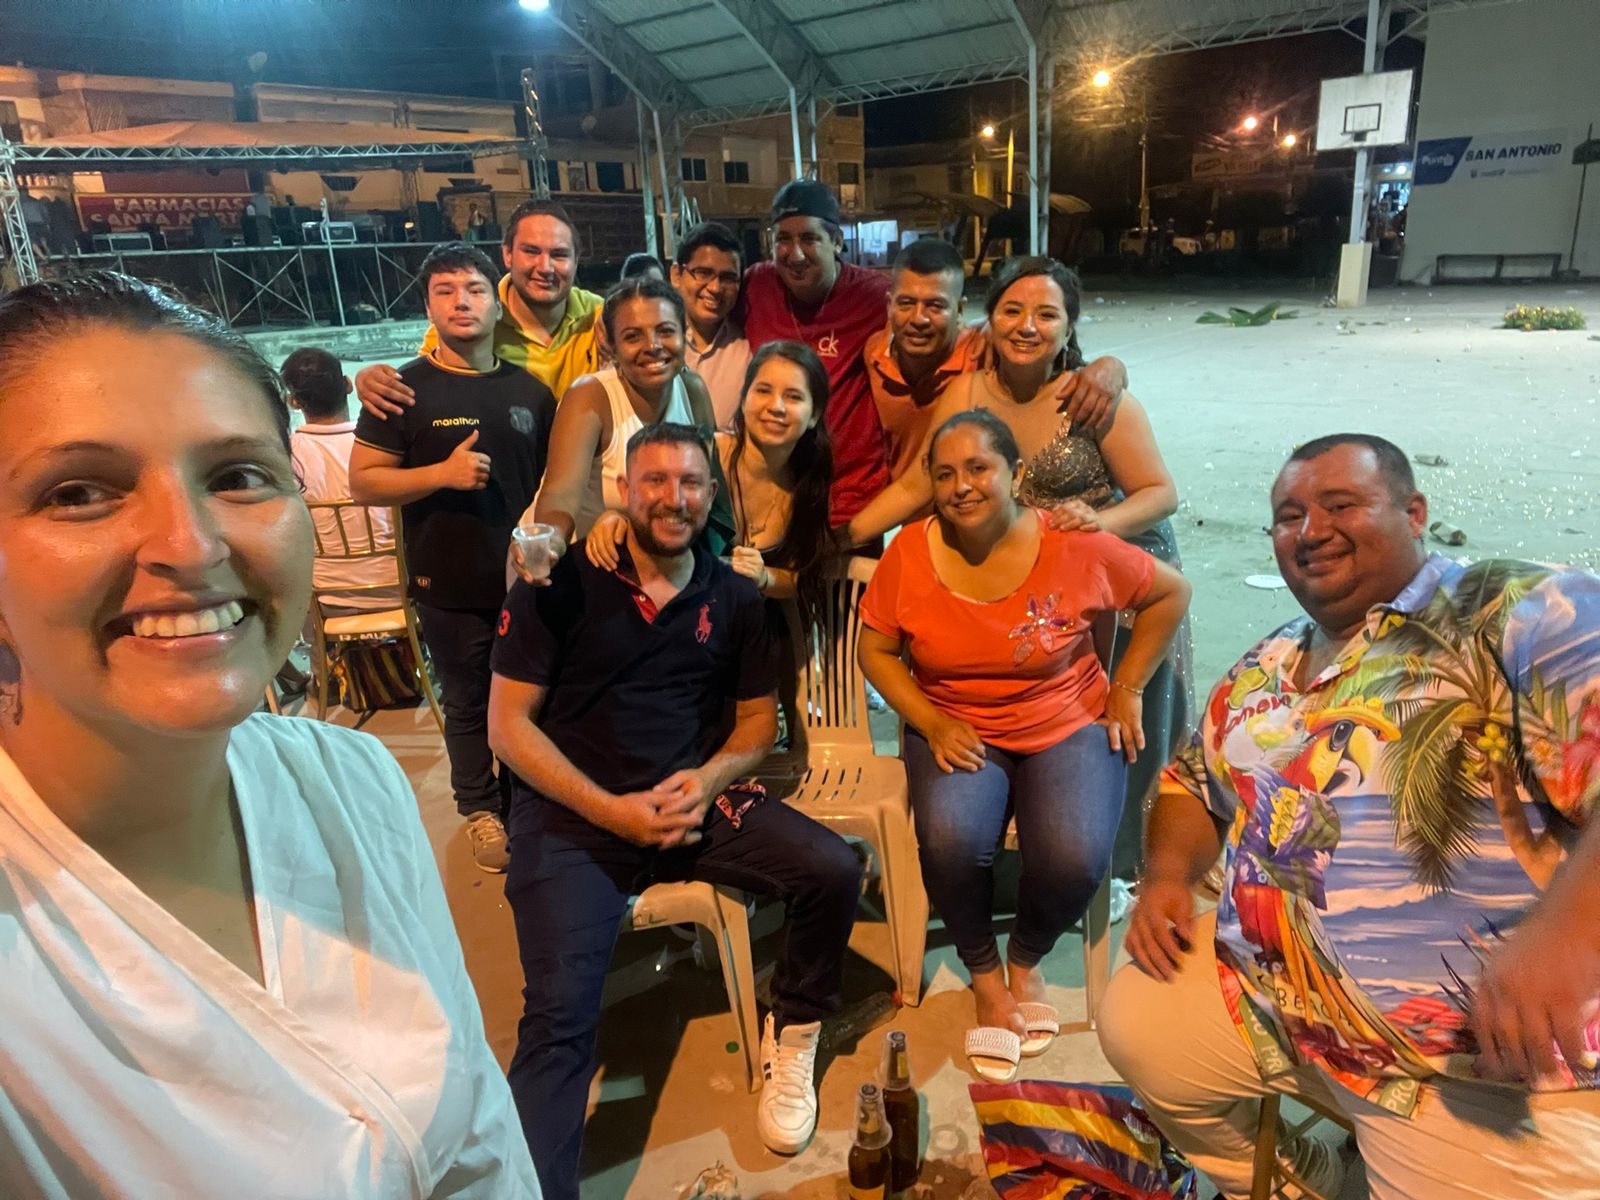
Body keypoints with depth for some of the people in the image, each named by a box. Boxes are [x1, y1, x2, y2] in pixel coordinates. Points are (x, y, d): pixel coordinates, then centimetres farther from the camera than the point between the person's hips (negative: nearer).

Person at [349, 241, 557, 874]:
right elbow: (364, 481, -7)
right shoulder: (406, 388, -4)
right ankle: (480, 809, 30)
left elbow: (553, 478, 15)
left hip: (525, 577, 3)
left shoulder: (530, 390, 6)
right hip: (449, 584, -3)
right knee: (467, 705, 11)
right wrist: (443, 473, -21)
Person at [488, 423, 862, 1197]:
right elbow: (507, 724, -4)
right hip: (570, 812, -3)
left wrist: (711, 778, -10)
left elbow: (757, 719, 13)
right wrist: (611, 811, -14)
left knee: (833, 871, -15)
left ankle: (791, 1036, 12)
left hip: (695, 799, 3)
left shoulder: (734, 598, 7)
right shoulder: (559, 582, -4)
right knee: (560, 1010, -21)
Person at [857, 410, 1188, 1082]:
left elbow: (1170, 593, 4)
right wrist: (931, 722, -12)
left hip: (1067, 727, 0)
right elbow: (876, 650, 1)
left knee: (1075, 858, -26)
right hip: (956, 730, 1)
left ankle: (1026, 960, 11)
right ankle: (984, 973, 4)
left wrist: (1127, 689, 1)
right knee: (950, 841, -30)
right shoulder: (909, 555, -8)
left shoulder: (1074, 547, -11)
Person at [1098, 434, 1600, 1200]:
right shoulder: (1262, 670, 9)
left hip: (1484, 1057, -6)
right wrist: (1168, 872, 1)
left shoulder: (1525, 616, -13)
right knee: (1134, 1027, 9)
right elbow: (1192, 783, 19)